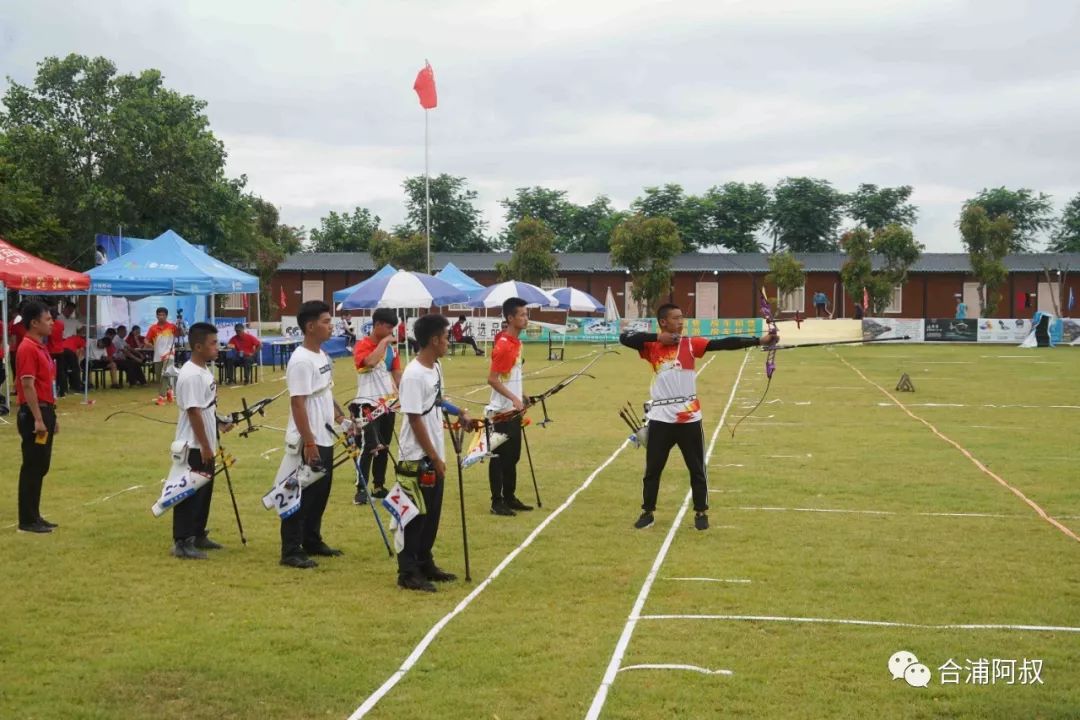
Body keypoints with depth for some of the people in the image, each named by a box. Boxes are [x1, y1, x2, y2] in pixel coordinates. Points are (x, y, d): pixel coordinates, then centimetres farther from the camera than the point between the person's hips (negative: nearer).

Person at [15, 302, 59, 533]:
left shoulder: (40, 347, 15)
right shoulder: (28, 348, -15)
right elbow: (27, 385, -20)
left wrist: (51, 416, 20)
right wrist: (38, 419, -22)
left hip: (45, 411, 10)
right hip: (34, 414, -10)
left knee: (40, 467, 13)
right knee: (32, 468, -4)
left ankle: (34, 516, 20)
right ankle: (27, 521, 2)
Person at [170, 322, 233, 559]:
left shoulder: (204, 371, 10)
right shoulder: (191, 375, -21)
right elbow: (194, 412, -23)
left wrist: (219, 425, 15)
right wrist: (204, 445, -22)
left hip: (205, 445, 10)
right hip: (193, 446, -10)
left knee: (204, 491, 17)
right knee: (189, 494, -5)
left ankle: (198, 535, 27)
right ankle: (182, 542, 0)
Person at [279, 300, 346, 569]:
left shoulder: (322, 356, 10)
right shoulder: (301, 361, -19)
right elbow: (297, 404, -22)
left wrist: (340, 417, 15)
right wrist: (308, 443, -24)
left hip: (324, 439, 9)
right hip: (307, 443, -9)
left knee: (320, 493, 17)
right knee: (301, 497, -4)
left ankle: (312, 541, 29)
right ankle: (291, 551, 2)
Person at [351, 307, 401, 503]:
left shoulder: (391, 348, 9)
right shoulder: (362, 345, -9)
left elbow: (396, 373, 10)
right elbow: (370, 361, -30)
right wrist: (383, 342, -19)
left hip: (388, 403, 6)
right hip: (368, 404, -6)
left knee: (384, 447, 11)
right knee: (369, 447, -12)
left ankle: (379, 486, 21)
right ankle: (361, 489, -7)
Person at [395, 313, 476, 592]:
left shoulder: (435, 368, 8)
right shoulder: (414, 375, -21)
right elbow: (415, 419, -21)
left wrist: (460, 415, 13)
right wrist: (434, 457, -18)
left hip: (433, 455, 9)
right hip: (418, 458, -9)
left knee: (432, 514, 16)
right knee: (415, 516, -2)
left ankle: (425, 563, 27)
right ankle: (408, 572, 5)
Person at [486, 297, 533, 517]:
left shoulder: (516, 342, 9)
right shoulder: (503, 345, -19)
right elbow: (492, 379, -21)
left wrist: (521, 397, 18)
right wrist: (514, 399, -24)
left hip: (514, 410, 9)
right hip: (502, 411, -9)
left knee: (513, 456, 15)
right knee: (500, 457, -2)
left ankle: (510, 497, 24)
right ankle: (497, 502, 4)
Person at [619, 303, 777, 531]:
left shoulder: (690, 344, 1)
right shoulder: (651, 347, 0)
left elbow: (723, 343, -7)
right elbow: (624, 338, -13)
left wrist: (758, 340, -15)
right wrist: (657, 337, -16)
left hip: (689, 417, 0)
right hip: (661, 418, 0)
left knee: (697, 468, 9)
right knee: (653, 468, 9)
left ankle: (701, 512, 22)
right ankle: (647, 512, 23)